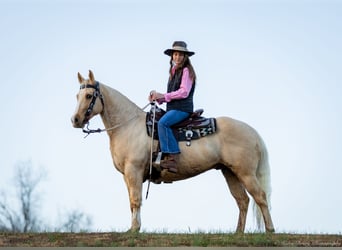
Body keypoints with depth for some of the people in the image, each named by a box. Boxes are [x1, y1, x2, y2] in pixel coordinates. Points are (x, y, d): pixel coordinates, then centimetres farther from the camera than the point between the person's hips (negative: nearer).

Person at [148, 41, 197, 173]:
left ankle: (172, 156, -36)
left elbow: (184, 92, -15)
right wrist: (158, 97, 4)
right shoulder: (174, 71, 22)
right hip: (172, 108, 10)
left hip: (183, 108, -10)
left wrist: (163, 96, -14)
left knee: (162, 122, -30)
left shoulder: (186, 70, -5)